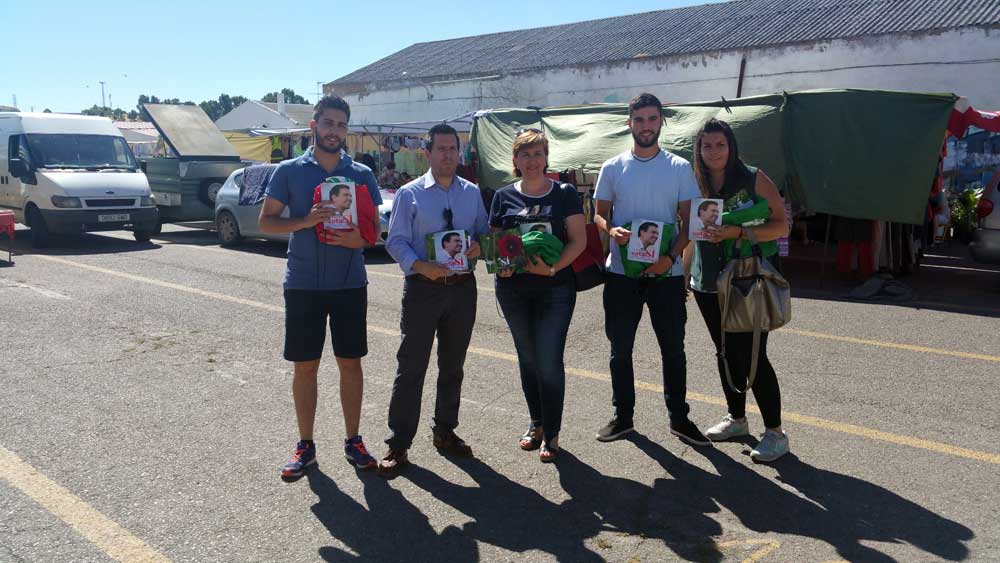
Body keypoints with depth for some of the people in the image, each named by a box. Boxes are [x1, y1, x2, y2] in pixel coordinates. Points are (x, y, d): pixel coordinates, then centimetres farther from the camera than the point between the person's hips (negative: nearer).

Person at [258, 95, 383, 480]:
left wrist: (359, 239, -15)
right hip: (303, 285, -1)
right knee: (305, 366, 6)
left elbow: (376, 228, 8)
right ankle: (305, 446, 19)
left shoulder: (362, 174, 6)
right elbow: (266, 221, 1)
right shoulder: (289, 171, 2)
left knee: (350, 363, 8)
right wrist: (305, 221, -16)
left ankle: (353, 441, 21)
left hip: (350, 285, 1)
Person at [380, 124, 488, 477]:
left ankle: (445, 431, 33)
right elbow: (396, 241, -6)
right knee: (411, 367, -2)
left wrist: (478, 246, -10)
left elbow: (484, 231, 14)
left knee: (453, 366, 16)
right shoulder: (409, 194, -2)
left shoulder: (472, 193, 9)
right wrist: (420, 265, -23)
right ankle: (398, 445, 8)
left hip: (462, 286, 4)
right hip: (422, 286, -4)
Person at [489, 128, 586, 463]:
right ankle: (536, 423, 29)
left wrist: (553, 267, -20)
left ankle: (551, 433, 9)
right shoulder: (504, 196, 7)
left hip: (555, 288, -3)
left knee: (549, 361, -5)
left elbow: (578, 239, -5)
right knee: (527, 359, 13)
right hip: (513, 289, 3)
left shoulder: (564, 193, 0)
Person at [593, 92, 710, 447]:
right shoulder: (613, 168, 3)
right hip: (621, 272, 1)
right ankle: (623, 416, 25)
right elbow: (599, 215, 7)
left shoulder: (680, 168, 2)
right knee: (620, 348, 9)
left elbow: (689, 220, 1)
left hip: (666, 272, 0)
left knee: (673, 348, 8)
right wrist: (611, 230, -17)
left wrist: (671, 256, -16)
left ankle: (679, 418, 23)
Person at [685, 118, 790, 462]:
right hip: (708, 284, 5)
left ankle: (775, 433, 5)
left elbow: (782, 226, -10)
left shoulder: (754, 180, -7)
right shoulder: (696, 185, 6)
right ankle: (736, 419, 30)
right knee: (726, 353, 14)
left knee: (752, 356, -7)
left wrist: (738, 233, -23)